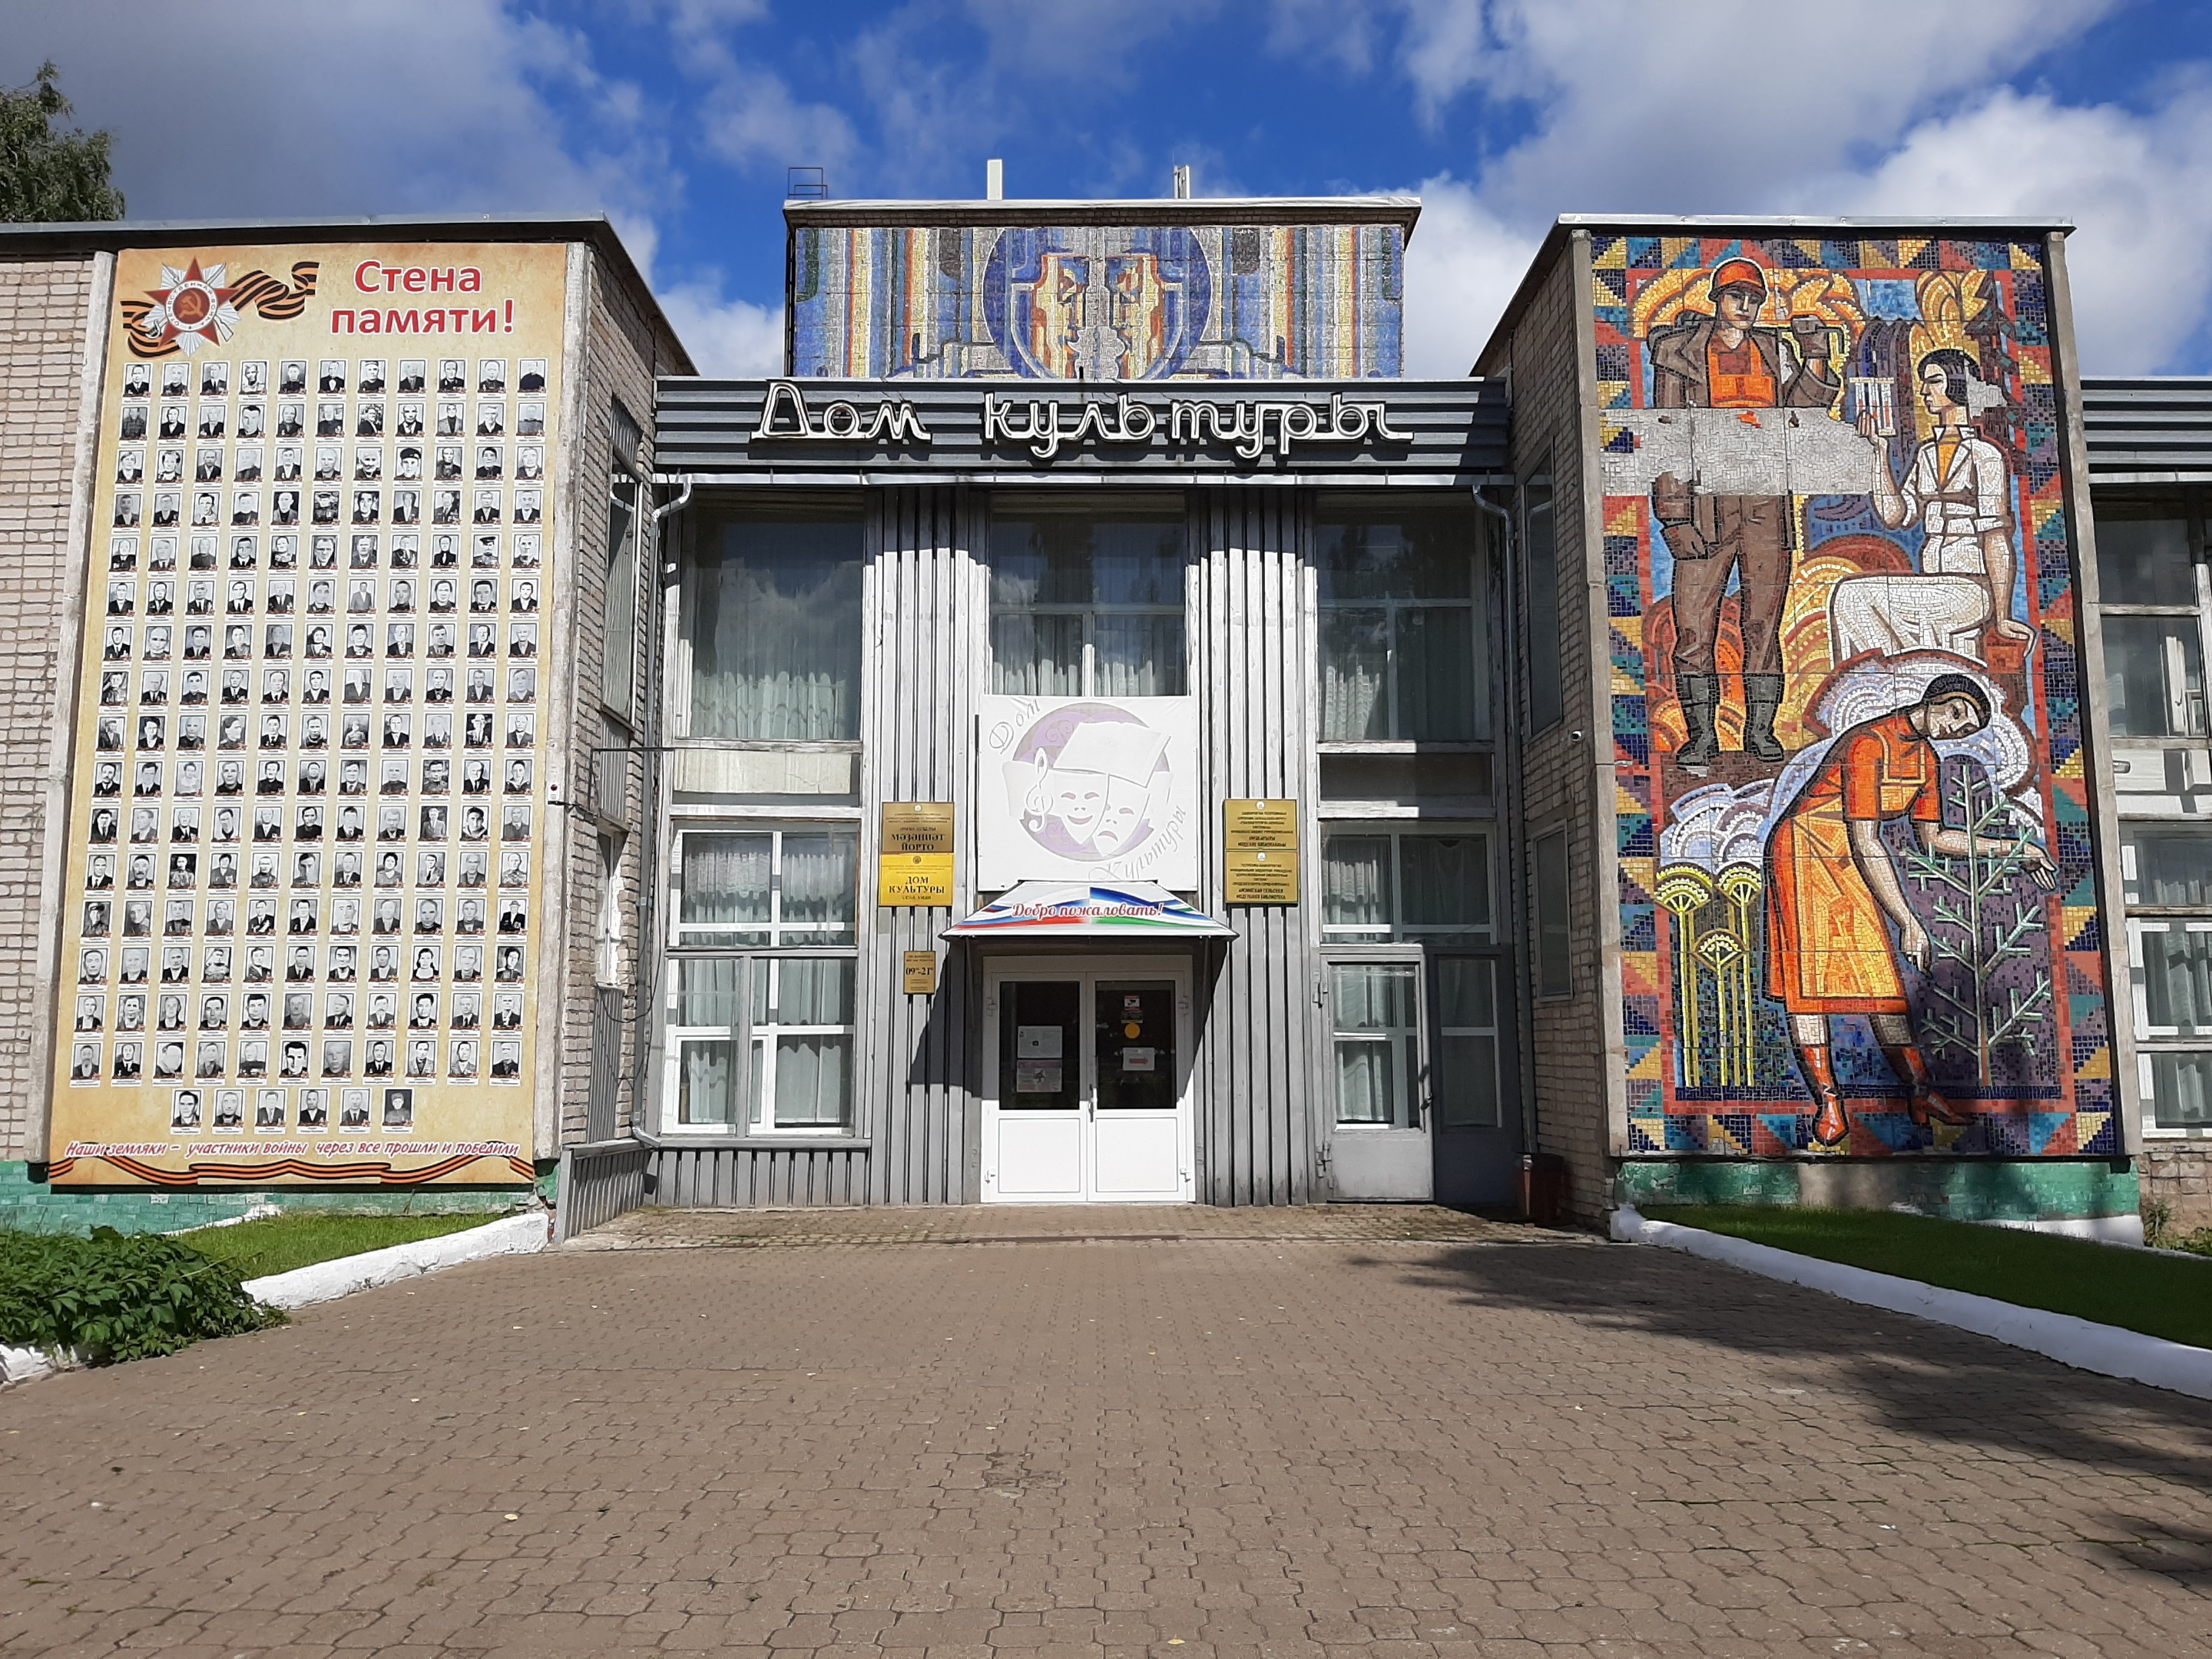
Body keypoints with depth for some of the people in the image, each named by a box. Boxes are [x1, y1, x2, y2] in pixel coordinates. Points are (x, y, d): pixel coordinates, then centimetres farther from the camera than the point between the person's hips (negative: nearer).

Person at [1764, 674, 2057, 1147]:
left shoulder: (1926, 759, 9)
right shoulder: (1869, 743, -20)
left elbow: (1932, 838, 19)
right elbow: (1866, 845, -23)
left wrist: (2013, 850, 15)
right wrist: (1909, 923, -22)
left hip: (1850, 864, 8)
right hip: (1804, 849, -8)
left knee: (1881, 974, 0)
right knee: (1809, 973, -11)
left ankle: (1919, 1090, 2)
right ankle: (1828, 1102, -10)